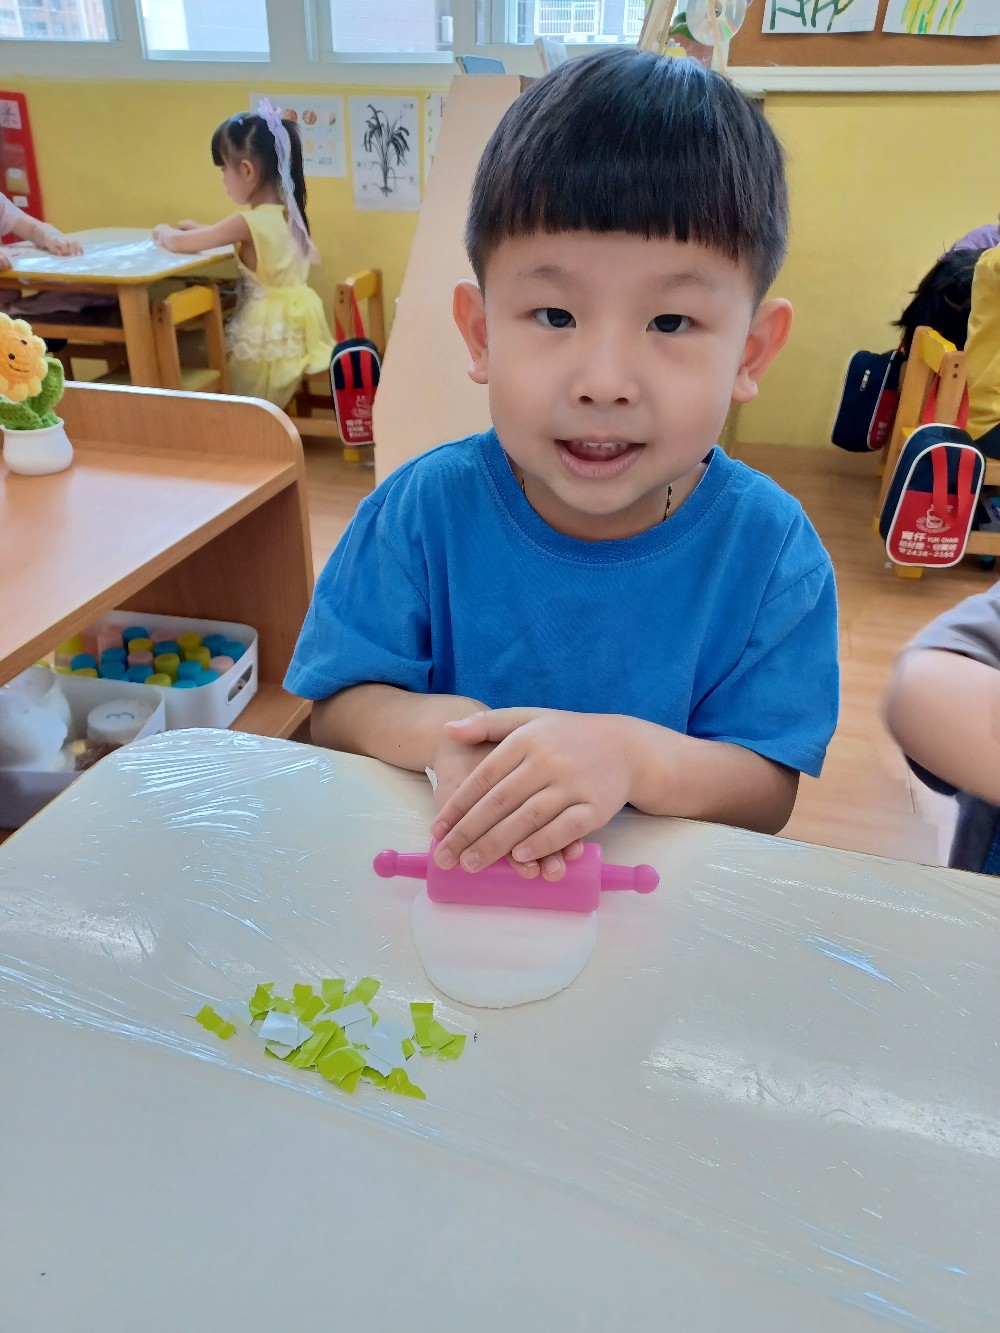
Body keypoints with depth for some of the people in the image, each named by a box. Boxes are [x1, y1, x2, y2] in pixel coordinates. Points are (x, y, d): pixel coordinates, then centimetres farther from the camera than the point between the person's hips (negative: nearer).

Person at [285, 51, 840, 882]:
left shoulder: (768, 548, -11)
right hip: (443, 875, 1)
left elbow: (768, 796, -11)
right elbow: (335, 712, -5)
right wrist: (439, 730, -25)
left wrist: (635, 756, -29)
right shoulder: (426, 509, -11)